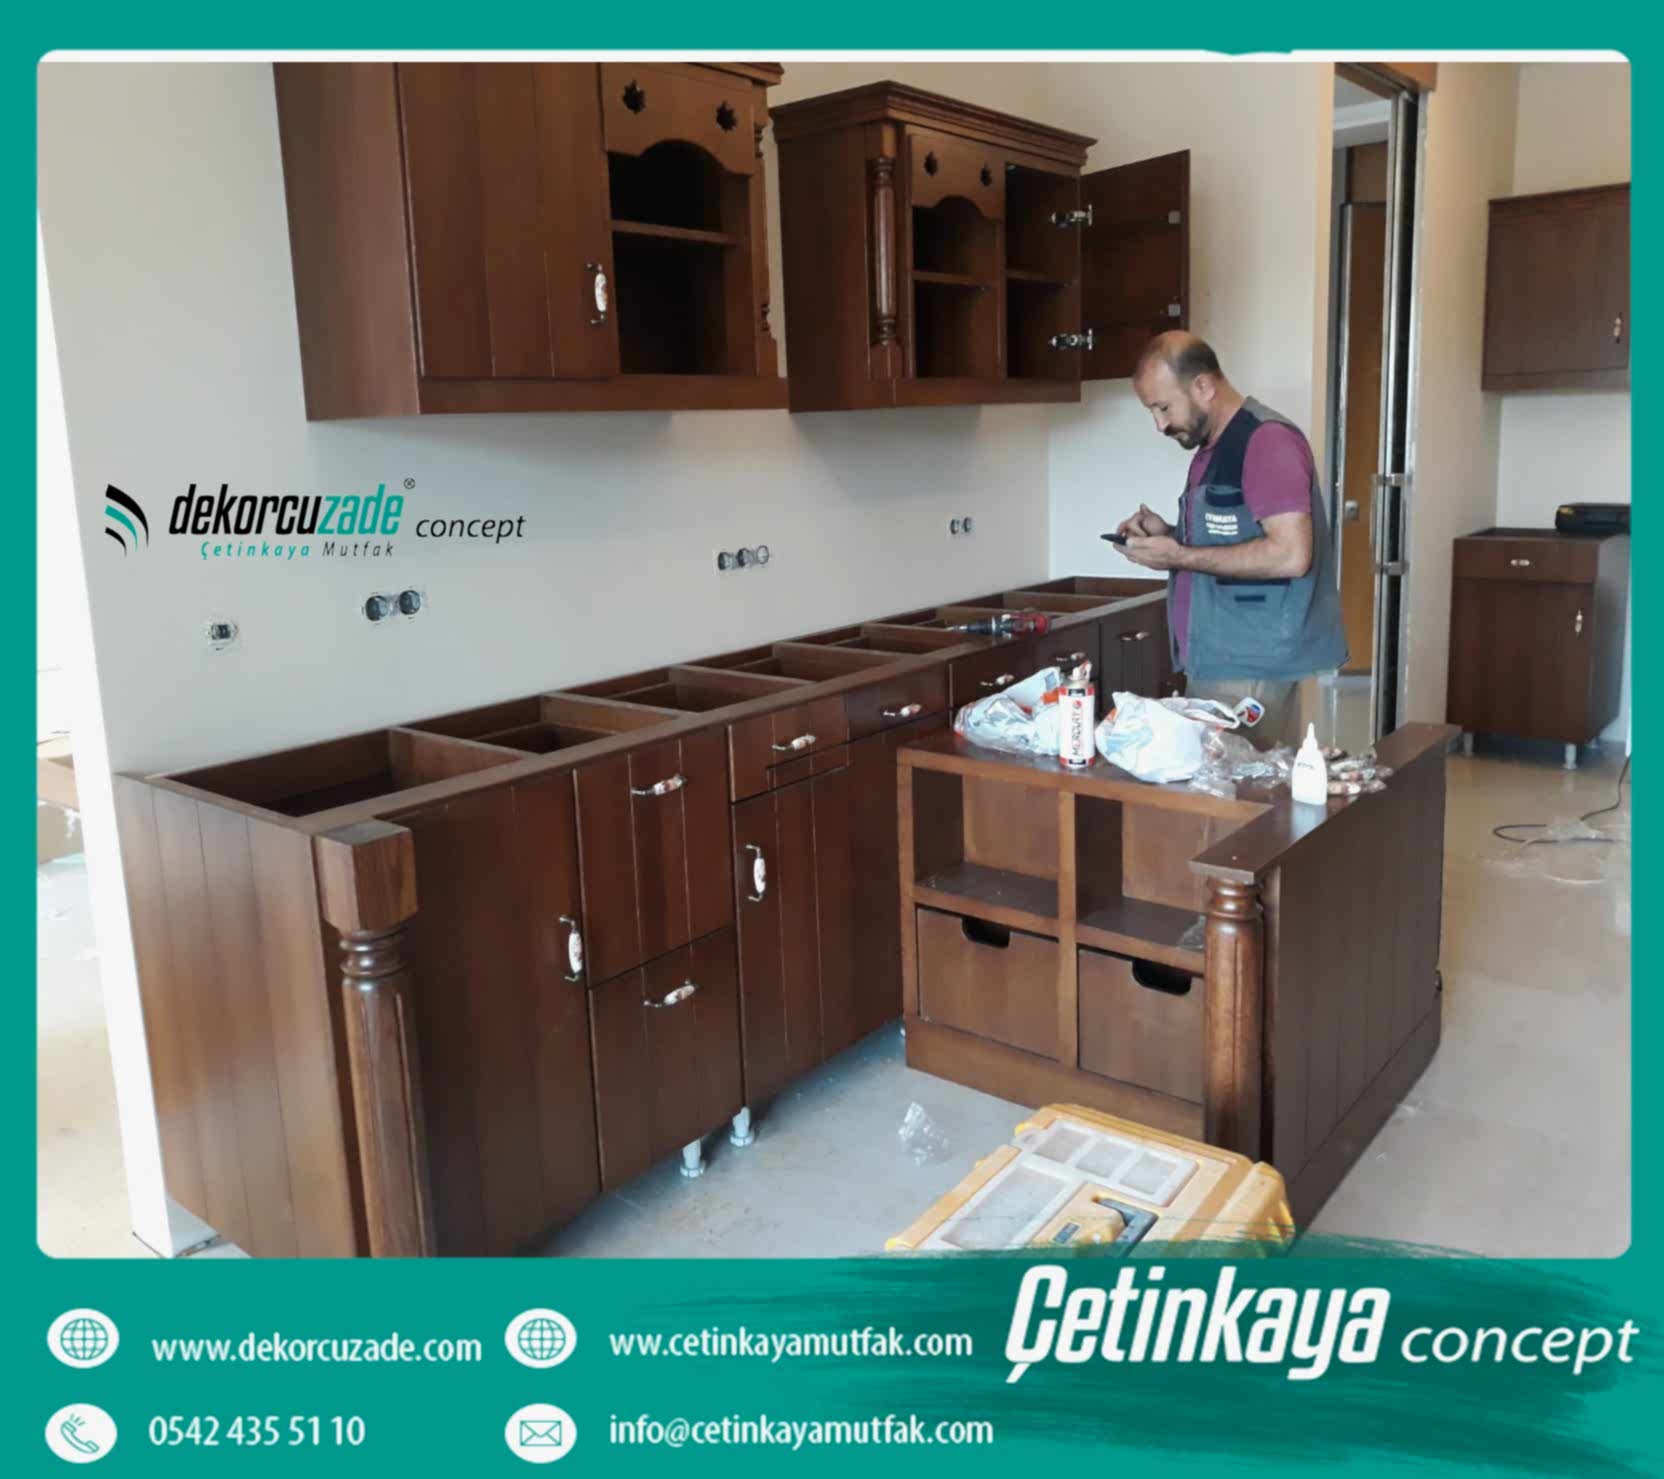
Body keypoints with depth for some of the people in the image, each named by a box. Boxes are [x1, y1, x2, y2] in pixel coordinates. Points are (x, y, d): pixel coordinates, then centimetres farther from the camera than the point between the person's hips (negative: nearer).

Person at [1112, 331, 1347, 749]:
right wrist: (1168, 535, 7)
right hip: (1214, 662, 9)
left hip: (1252, 668, -9)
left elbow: (1290, 555, -23)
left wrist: (1180, 557, -18)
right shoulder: (1212, 448, 16)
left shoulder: (1267, 440, -14)